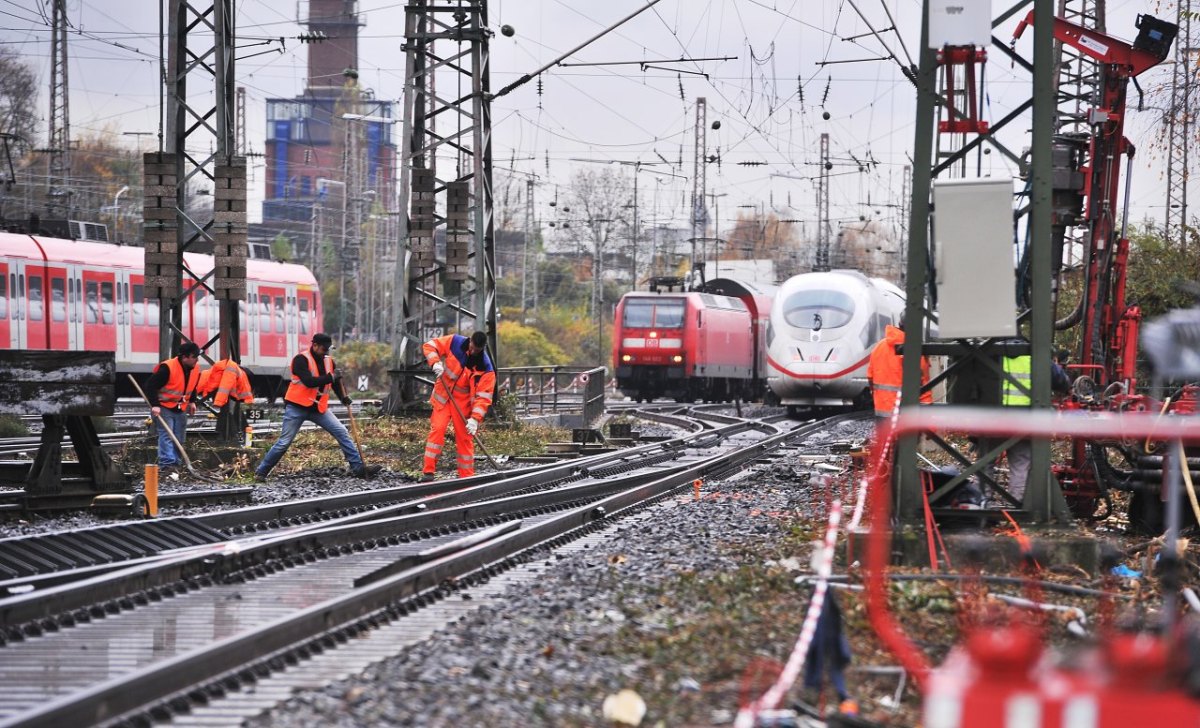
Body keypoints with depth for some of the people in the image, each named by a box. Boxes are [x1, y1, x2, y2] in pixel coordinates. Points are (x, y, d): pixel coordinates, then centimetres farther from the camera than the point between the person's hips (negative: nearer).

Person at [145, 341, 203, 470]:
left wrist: (192, 401, 13)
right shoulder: (168, 368, -24)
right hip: (164, 407, -7)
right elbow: (150, 385, -21)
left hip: (181, 409, 7)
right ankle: (167, 462, -21)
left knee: (179, 439, 10)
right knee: (166, 435, -16)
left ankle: (177, 463, 20)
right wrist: (155, 405, -25)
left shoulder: (195, 369, -1)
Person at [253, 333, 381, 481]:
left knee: (342, 432, -3)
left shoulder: (328, 361, 5)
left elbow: (335, 382, 14)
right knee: (284, 442, -4)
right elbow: (308, 381, -27)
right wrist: (330, 377, -26)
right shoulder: (301, 360, -14)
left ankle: (358, 467, -1)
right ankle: (261, 472, 8)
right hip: (297, 408, -6)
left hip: (319, 408, 6)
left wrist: (343, 397, -3)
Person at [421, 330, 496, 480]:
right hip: (443, 396, 0)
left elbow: (483, 396, -17)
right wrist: (435, 362, -23)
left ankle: (467, 476, 14)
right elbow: (429, 345, -4)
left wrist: (475, 418, -27)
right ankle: (428, 471, -12)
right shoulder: (455, 343, -12)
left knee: (465, 437, 4)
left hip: (464, 403, 0)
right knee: (437, 429, -12)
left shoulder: (486, 369, -15)